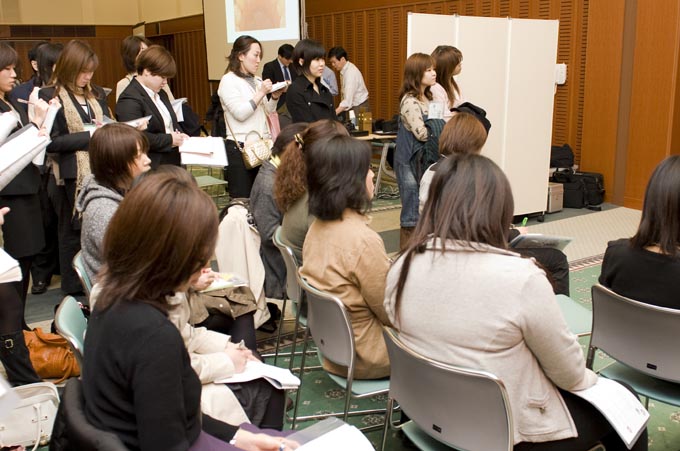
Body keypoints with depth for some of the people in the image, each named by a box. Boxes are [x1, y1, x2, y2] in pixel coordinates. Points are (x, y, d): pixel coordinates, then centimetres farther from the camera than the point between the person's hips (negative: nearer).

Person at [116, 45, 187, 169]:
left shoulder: (160, 94, 16)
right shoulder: (129, 100, -14)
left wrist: (179, 135, 6)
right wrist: (169, 140, -17)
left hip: (173, 163, 9)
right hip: (151, 168, -9)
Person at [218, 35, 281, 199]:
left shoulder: (257, 81, 16)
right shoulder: (229, 80, -5)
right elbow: (240, 113, -15)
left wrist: (274, 97, 3)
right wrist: (261, 93, -14)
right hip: (240, 148, -7)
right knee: (242, 198, -4)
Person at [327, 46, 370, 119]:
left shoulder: (351, 73, -23)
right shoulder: (344, 70, 3)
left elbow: (348, 100, -30)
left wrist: (334, 113, -36)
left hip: (360, 108, -8)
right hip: (353, 106, 8)